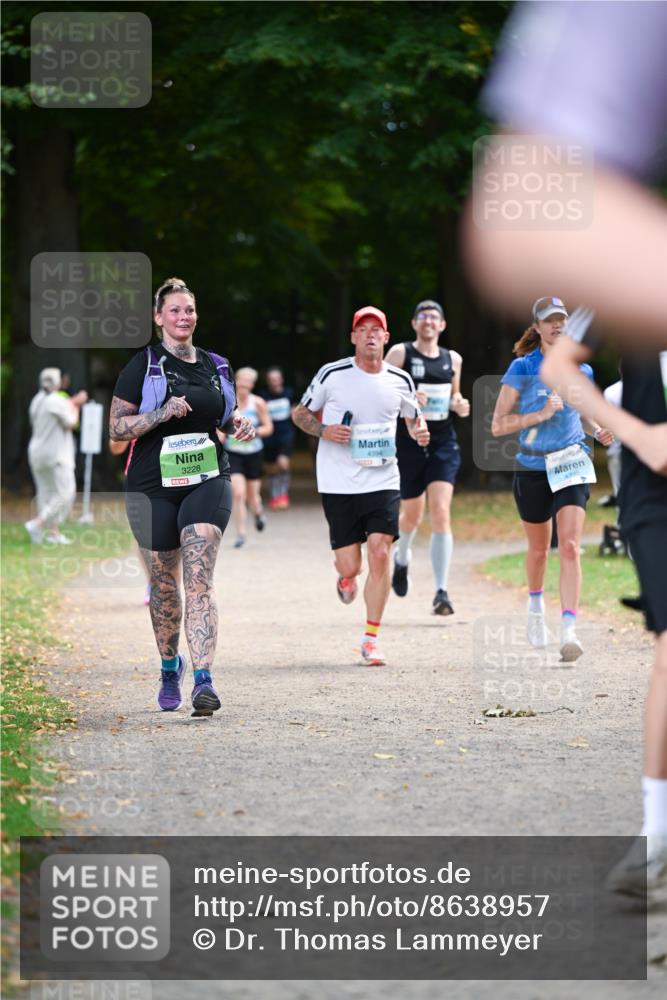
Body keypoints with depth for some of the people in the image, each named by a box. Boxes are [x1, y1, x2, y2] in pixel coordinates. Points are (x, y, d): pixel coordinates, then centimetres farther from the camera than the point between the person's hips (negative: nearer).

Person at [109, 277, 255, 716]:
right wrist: (163, 413, -19)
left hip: (208, 482, 1)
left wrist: (240, 423, 5)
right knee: (165, 586, 8)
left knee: (199, 581, -14)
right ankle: (170, 669, 32)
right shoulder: (142, 366, 0)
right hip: (154, 488, -1)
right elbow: (117, 428, -4)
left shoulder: (214, 366, 12)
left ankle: (203, 680, -23)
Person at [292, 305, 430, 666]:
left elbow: (413, 416, 22)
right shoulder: (332, 375, -4)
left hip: (383, 481, 1)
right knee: (350, 566, -2)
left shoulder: (400, 381, 4)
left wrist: (420, 431, -1)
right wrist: (323, 431, -12)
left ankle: (371, 639, -1)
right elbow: (300, 413, 8)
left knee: (380, 554, -13)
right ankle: (344, 575, 40)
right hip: (338, 484, -1)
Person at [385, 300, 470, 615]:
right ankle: (402, 558, 48)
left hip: (443, 444, 1)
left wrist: (459, 405, 3)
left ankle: (441, 592, -15)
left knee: (441, 513, -13)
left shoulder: (453, 359, 10)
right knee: (412, 515, 12)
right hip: (408, 444, -1)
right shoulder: (400, 353, -1)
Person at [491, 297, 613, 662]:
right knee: (538, 548, 16)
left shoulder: (581, 370, 5)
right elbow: (498, 425, -10)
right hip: (532, 469, -1)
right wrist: (541, 414, -21)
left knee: (570, 547, -15)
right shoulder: (522, 368, -6)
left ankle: (568, 631, -21)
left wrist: (599, 432, 1)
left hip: (572, 465, 1)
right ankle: (535, 606, 45)